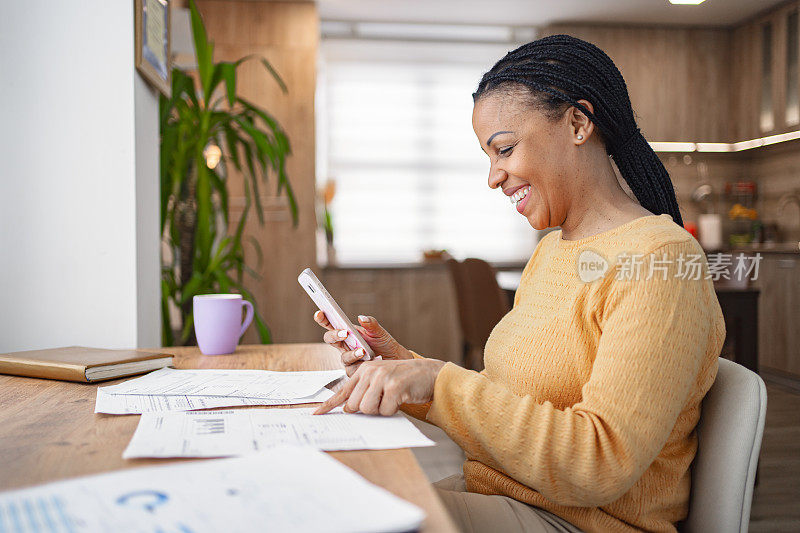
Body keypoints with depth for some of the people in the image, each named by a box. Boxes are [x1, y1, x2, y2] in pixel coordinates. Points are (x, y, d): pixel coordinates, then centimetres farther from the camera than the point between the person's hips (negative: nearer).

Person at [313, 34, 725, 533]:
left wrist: (439, 380, -26)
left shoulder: (660, 263, -18)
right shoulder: (550, 250, 10)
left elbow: (602, 465, -24)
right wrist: (404, 364, -2)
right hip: (493, 491, 7)